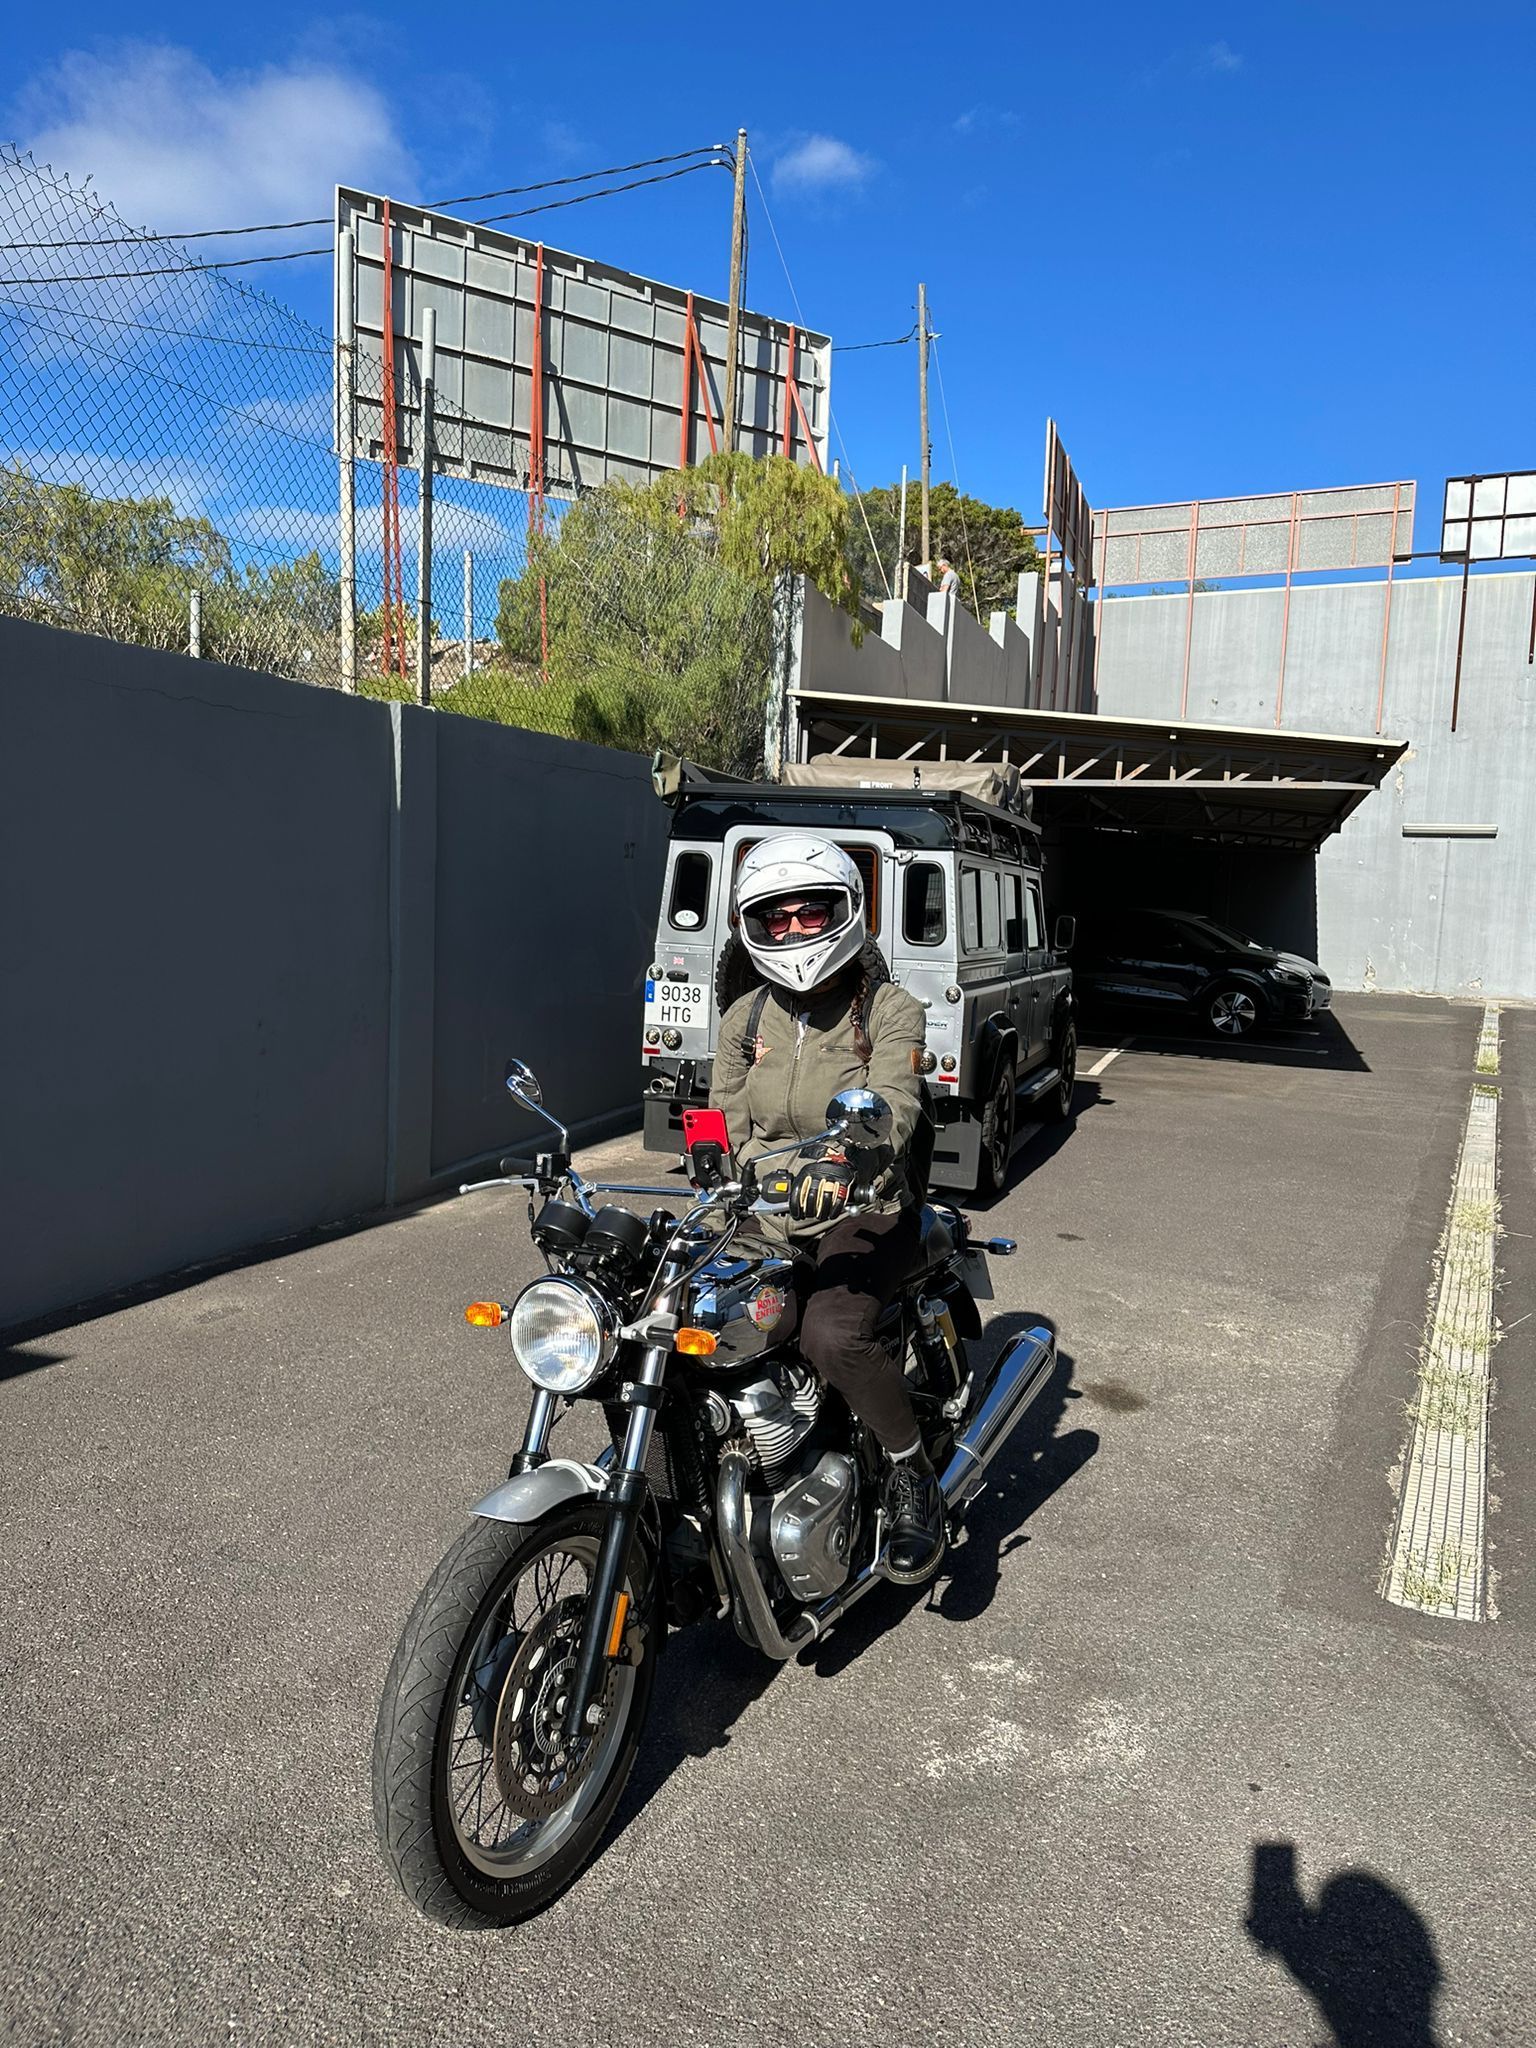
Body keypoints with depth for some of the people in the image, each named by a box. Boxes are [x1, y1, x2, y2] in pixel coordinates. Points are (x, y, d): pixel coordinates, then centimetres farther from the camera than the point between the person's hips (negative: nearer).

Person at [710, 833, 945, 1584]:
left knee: (831, 1335, -31)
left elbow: (891, 1108, -22)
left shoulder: (889, 1012, -4)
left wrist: (842, 1164, -43)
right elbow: (726, 1122, 11)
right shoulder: (745, 1017, 10)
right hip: (763, 1213, 5)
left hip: (862, 1210, -5)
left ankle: (911, 1475, -4)